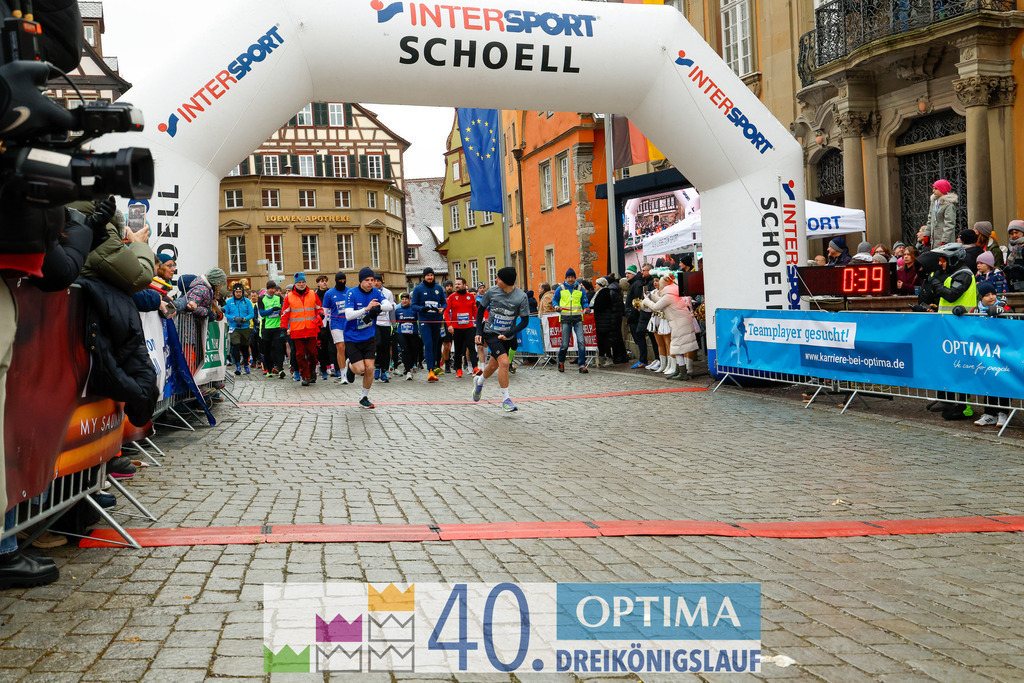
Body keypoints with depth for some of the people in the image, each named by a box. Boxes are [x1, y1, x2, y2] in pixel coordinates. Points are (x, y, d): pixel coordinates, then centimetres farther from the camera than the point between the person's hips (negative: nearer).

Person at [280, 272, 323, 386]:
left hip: (311, 330, 1)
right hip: (296, 331, -1)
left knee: (312, 352, -1)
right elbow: (284, 313, 8)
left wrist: (318, 317, -4)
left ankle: (312, 371, 22)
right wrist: (284, 328, 0)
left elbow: (319, 308, 17)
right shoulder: (289, 297, 5)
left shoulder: (312, 294, 9)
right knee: (300, 354, 0)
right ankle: (305, 376, 6)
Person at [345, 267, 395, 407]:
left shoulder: (376, 292, -3)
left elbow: (390, 306, -16)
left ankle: (364, 398, 15)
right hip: (352, 337, -3)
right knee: (360, 369, -7)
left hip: (369, 337, 3)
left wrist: (378, 307, -35)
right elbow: (348, 315, -23)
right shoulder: (352, 293, -14)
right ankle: (350, 364, 30)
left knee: (369, 368, -4)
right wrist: (366, 308, -35)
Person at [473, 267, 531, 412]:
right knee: (504, 362, -19)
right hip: (491, 333, -2)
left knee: (494, 365, 17)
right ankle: (505, 399, -10)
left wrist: (508, 334, -17)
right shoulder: (492, 292, -10)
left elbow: (525, 321, -8)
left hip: (507, 336, 2)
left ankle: (479, 381, 50)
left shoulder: (521, 297, -14)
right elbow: (481, 309, 6)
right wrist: (478, 332, 1)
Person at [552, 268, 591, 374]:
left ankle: (582, 365, -10)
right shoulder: (560, 288, 8)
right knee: (565, 344, 0)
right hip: (565, 319, -1)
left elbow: (585, 302, 14)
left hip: (578, 318, 1)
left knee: (581, 341, -13)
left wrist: (586, 308, -7)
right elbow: (554, 299, 18)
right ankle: (561, 362, 26)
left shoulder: (580, 289, 10)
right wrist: (556, 306, -3)